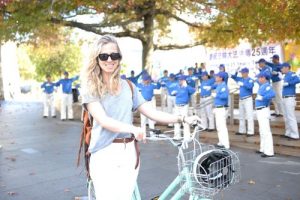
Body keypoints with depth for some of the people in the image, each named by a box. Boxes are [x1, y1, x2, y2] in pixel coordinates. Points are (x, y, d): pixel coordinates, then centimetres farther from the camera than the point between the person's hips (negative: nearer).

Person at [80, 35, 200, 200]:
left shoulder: (128, 86, 9)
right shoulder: (90, 88, -2)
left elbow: (152, 112, 6)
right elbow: (103, 120, -16)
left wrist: (182, 119, -5)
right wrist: (132, 128, -32)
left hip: (128, 152, 3)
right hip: (104, 154, -3)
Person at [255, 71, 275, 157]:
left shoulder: (267, 86, -16)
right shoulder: (262, 86, 11)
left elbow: (272, 94, -35)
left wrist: (262, 98, -29)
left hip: (263, 111, -10)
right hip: (260, 111, 10)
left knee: (265, 131, -9)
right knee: (262, 131, 17)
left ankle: (269, 152, -6)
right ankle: (263, 149, 28)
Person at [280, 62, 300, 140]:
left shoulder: (291, 74, -11)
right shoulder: (286, 76, 16)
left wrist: (288, 83, -26)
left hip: (290, 98, -10)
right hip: (285, 98, 10)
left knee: (291, 117, -6)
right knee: (286, 117, 15)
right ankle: (288, 133, 24)